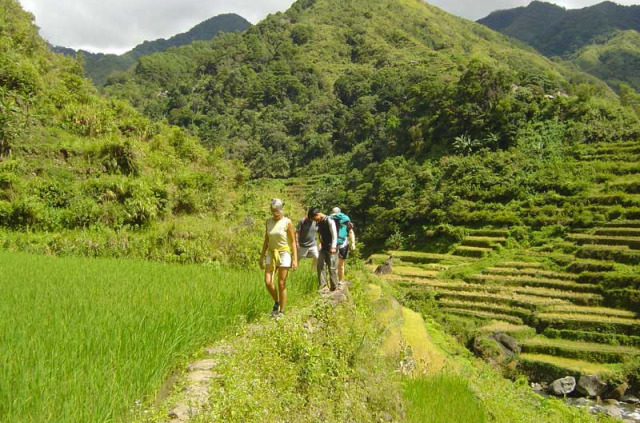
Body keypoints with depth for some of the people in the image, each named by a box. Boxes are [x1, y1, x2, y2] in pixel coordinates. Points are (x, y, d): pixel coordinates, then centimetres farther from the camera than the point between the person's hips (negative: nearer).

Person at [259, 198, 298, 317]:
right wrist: (261, 257, 10)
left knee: (281, 284, -2)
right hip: (271, 254, 4)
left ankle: (281, 311, 10)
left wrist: (295, 259, -12)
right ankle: (276, 302, 20)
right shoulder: (268, 221, 5)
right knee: (268, 282, -7)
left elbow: (293, 242, -6)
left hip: (284, 254, -4)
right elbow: (266, 240, 12)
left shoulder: (287, 222, -8)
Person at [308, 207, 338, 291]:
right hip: (323, 248, 8)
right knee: (320, 265, -1)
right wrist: (320, 244, 15)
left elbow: (334, 234, -16)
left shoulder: (329, 220, -13)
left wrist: (333, 247, -22)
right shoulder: (319, 222, 11)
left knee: (332, 267, -2)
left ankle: (334, 287, 8)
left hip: (331, 248, -8)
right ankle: (323, 286, 1)